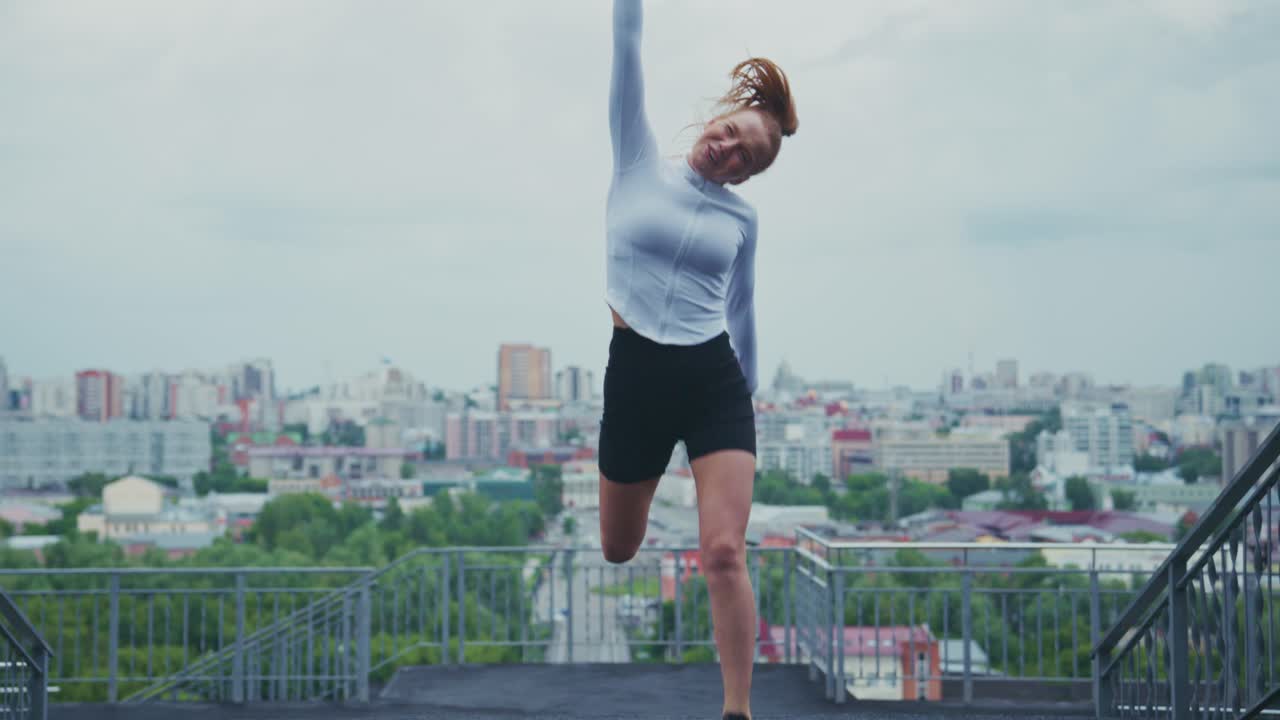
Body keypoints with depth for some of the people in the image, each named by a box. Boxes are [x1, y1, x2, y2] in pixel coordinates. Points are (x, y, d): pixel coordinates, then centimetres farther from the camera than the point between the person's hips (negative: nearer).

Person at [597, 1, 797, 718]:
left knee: (725, 552, -13)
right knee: (618, 550, 14)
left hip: (716, 382, 0)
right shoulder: (640, 162, 2)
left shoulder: (741, 216, 7)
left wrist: (749, 390, 23)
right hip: (635, 375, 0)